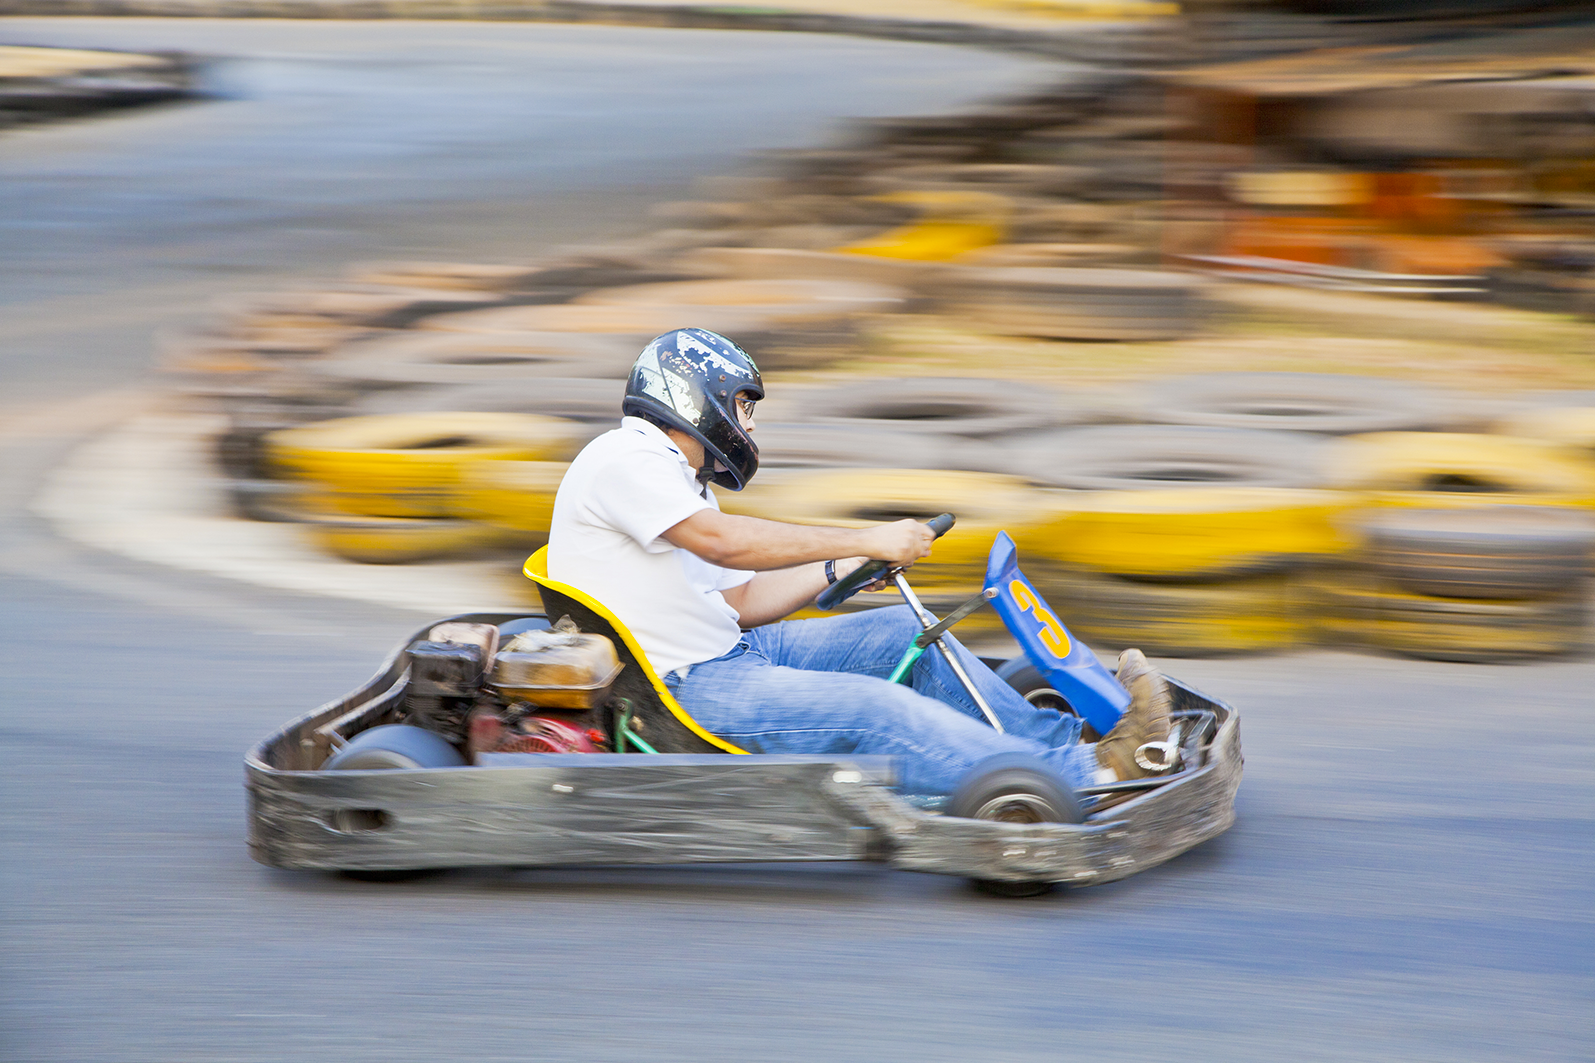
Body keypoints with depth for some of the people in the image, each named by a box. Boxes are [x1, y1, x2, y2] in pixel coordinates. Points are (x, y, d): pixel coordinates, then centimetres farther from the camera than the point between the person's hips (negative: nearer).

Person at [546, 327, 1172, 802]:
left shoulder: (676, 479, 22)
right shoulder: (625, 459, -12)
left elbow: (740, 601, 20)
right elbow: (724, 542, -24)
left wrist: (841, 570, 7)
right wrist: (863, 541, -19)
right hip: (684, 688, -10)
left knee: (902, 633, 1)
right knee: (875, 709, -24)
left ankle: (1068, 743, -2)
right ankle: (1090, 780, -29)